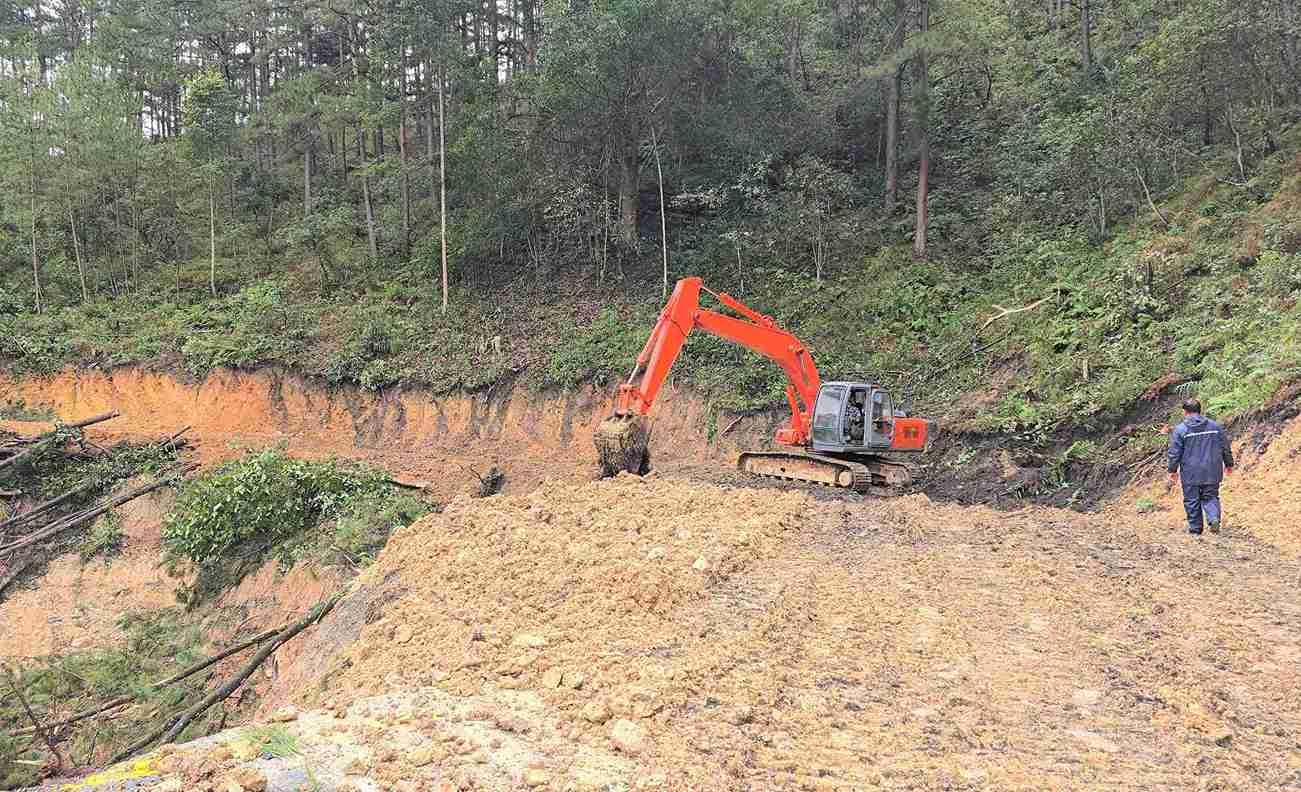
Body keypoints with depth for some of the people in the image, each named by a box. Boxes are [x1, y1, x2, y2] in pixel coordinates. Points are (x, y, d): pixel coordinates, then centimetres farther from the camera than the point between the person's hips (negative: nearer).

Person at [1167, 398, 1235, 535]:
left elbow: (1174, 453, -7)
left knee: (1192, 502, 7)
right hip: (1212, 473, 3)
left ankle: (1195, 529, 12)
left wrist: (1172, 470, 4)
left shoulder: (1180, 430, -8)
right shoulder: (1215, 426, 4)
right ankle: (1215, 518, -11)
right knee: (1210, 497, 14)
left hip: (1190, 474, -3)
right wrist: (1229, 464, 24)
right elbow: (1226, 448, 11)